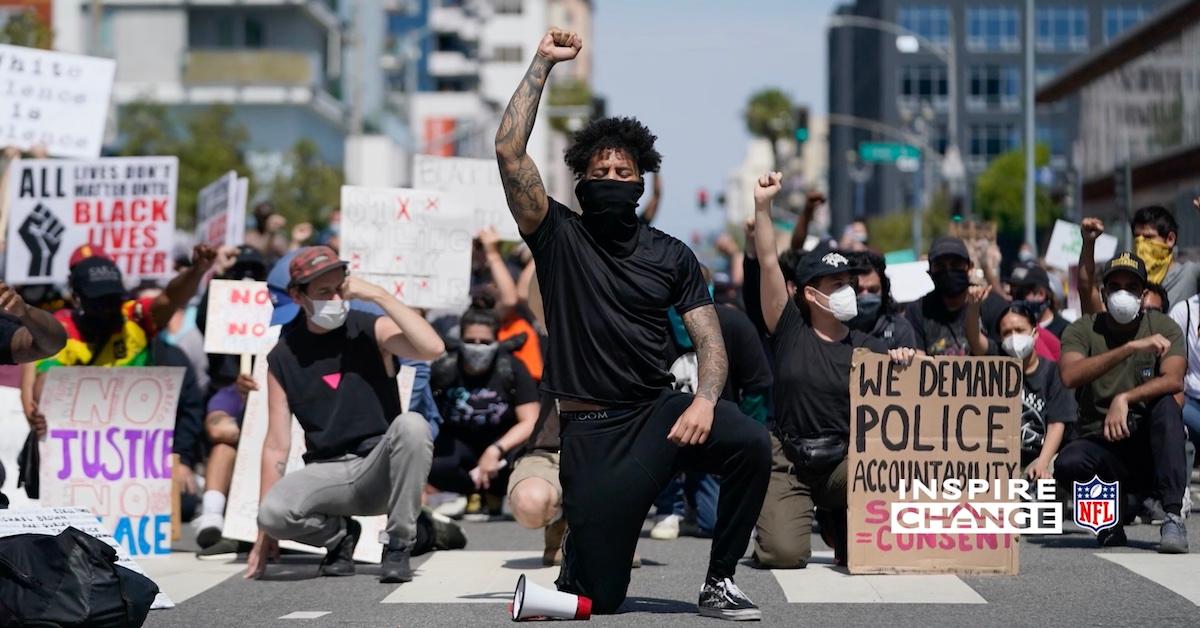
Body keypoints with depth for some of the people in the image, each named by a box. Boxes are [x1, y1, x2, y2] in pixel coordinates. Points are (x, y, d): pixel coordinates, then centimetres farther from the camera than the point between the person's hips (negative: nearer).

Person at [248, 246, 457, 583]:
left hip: (380, 469, -1)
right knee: (273, 511, -30)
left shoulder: (371, 331, -1)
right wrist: (264, 533, -2)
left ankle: (399, 545, -15)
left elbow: (432, 348, -22)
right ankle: (338, 534, 6)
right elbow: (276, 446, 2)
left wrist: (379, 295, -19)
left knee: (411, 425, -33)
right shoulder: (282, 358, 2)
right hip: (327, 474, 1)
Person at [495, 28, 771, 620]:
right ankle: (580, 535, 30)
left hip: (660, 410, 2)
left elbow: (709, 340, 4)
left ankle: (719, 582, -11)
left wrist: (704, 399, -17)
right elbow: (509, 150, -8)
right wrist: (543, 62, -6)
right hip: (591, 429, -2)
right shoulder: (558, 237, 3)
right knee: (598, 595, -8)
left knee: (750, 443, -30)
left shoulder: (671, 255, 10)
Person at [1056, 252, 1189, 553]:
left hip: (1148, 443, 0)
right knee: (1067, 464, -33)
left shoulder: (1163, 327, 1)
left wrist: (1124, 399, -32)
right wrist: (1131, 347, -29)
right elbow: (1070, 376, -22)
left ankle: (1172, 517, -31)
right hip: (1101, 445, 0)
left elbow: (1174, 381, -17)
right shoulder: (1082, 330, -1)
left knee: (1166, 403, -31)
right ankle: (1119, 500, 0)